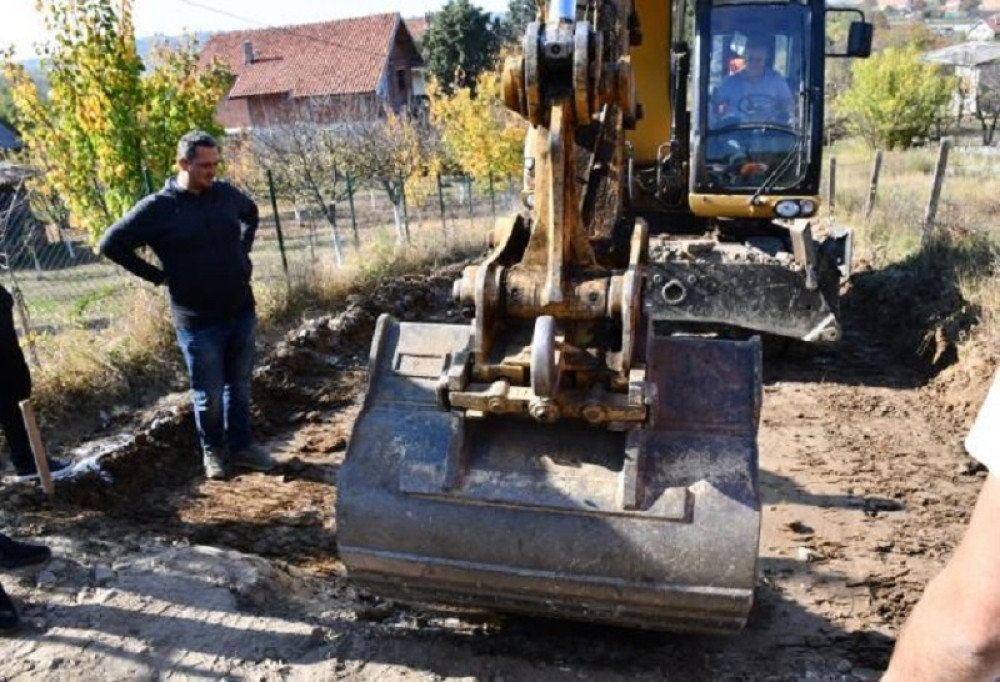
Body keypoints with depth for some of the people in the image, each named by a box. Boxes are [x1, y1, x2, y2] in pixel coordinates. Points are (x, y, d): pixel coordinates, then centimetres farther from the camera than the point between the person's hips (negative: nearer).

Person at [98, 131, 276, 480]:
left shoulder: (226, 193, 3)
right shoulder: (157, 208, -10)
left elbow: (251, 213, 25)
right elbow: (112, 244, -5)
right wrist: (158, 276, -7)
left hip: (241, 310, 4)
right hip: (198, 320, -4)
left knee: (240, 385, 14)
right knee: (209, 394, 7)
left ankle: (241, 446, 29)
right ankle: (212, 450, 28)